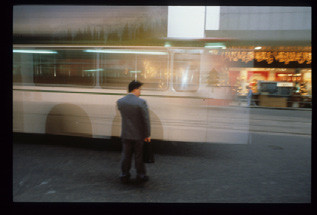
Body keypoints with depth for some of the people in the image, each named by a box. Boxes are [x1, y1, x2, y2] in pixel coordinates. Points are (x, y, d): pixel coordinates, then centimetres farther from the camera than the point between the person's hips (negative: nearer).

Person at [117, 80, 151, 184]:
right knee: (139, 156, 11)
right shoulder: (141, 102, -18)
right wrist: (148, 134, -7)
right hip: (139, 134, -3)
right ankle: (141, 176, 25)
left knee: (126, 156, 15)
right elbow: (146, 120, -16)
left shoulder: (120, 102, -3)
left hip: (126, 134, 4)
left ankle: (124, 176, 24)